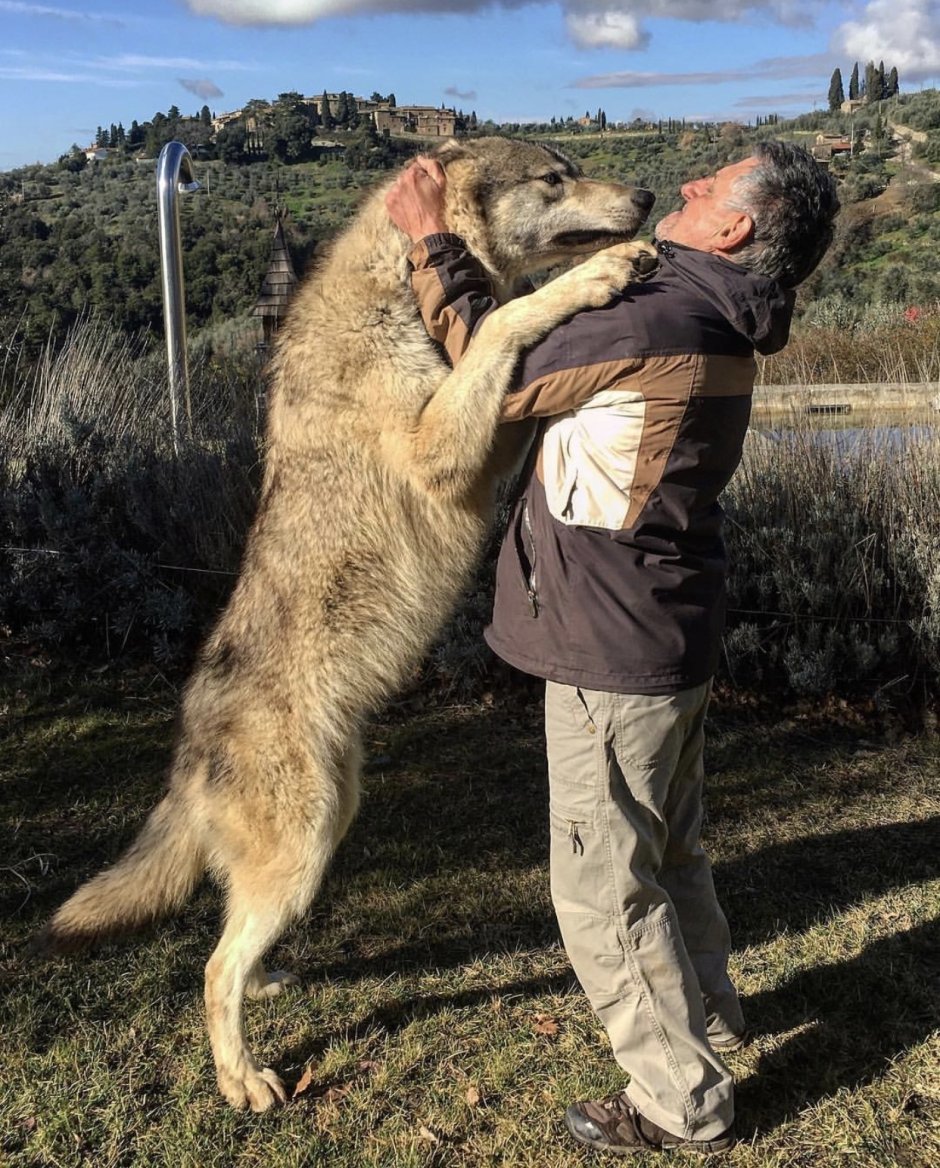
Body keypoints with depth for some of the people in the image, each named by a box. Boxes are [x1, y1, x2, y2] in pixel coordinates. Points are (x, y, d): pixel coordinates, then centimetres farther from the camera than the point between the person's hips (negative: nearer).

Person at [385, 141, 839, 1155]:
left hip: (613, 654, -9)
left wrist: (431, 240, -4)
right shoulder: (716, 322, 6)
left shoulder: (657, 321, -24)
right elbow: (563, 344, 18)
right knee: (667, 846, 26)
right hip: (673, 640, 10)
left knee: (605, 885, 5)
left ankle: (682, 1102, 22)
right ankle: (707, 1014, 48)